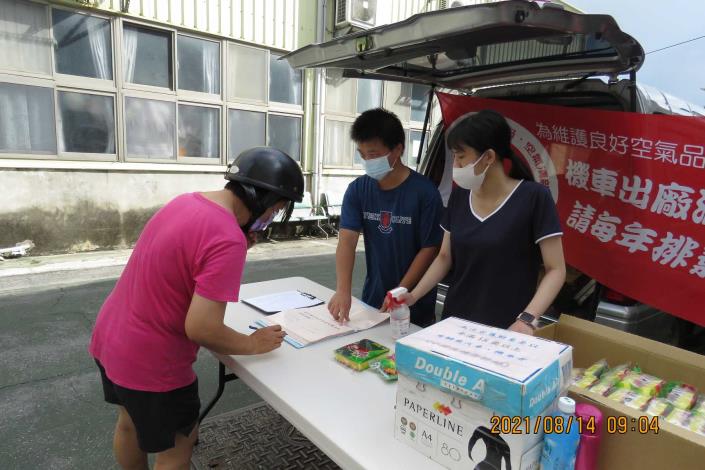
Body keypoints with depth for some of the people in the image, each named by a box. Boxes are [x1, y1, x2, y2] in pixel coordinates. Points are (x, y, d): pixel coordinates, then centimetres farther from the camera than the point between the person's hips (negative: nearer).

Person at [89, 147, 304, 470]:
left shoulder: (186, 201, -1)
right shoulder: (228, 240, -28)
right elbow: (201, 328, -28)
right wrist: (252, 344, -11)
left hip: (109, 338, 9)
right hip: (149, 361, -9)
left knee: (129, 423, 30)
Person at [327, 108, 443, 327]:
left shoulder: (424, 192, -15)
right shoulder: (357, 190, -4)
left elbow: (429, 249, -12)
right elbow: (347, 240, -12)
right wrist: (343, 291, -24)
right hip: (372, 299, 4)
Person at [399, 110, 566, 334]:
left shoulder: (534, 198, -14)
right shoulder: (459, 196, 1)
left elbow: (556, 270, -11)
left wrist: (527, 319, -24)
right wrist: (413, 295, -2)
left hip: (505, 330, -4)